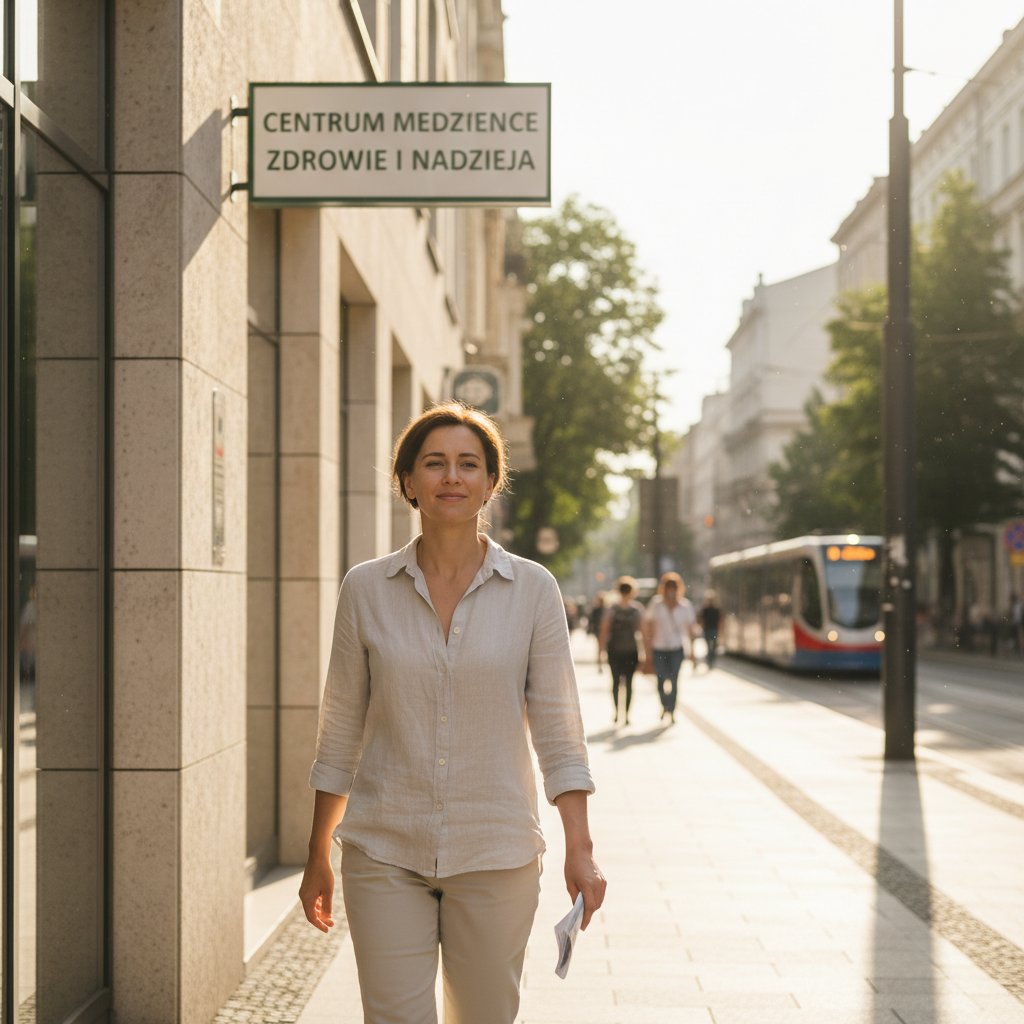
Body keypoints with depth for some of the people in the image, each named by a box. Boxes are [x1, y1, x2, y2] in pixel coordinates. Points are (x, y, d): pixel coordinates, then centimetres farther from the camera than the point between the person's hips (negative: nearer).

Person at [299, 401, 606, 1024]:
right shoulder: (367, 590, 1)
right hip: (386, 855, 0)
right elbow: (340, 737, 7)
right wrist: (317, 858, 9)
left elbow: (558, 730, 0)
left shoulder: (532, 590, -1)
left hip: (496, 855, 0)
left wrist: (580, 849, -7)